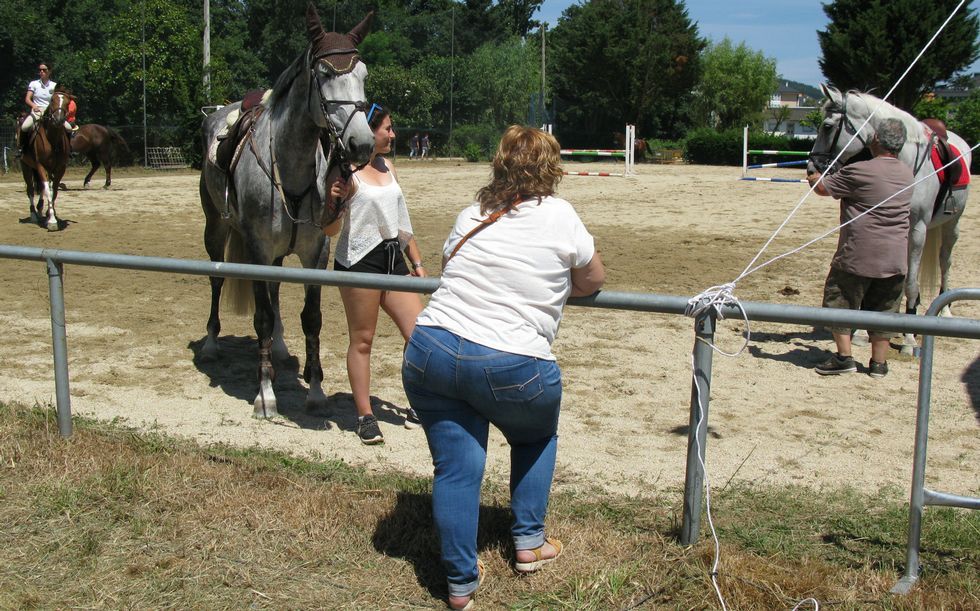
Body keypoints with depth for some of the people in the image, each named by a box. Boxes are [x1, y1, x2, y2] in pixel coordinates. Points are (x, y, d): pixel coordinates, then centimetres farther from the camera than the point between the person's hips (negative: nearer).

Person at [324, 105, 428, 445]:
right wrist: (333, 200, -28)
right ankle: (365, 417, 15)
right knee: (362, 340, 3)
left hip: (393, 260, 7)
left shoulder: (388, 167, 12)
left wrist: (416, 262, 19)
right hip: (359, 261, -7)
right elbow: (329, 230, -9)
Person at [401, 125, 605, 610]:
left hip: (430, 354, 3)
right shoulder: (559, 216, 0)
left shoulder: (470, 216, 13)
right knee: (537, 439, 26)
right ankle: (529, 543, 30)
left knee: (456, 465, 10)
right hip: (511, 366, -3)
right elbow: (594, 282, 11)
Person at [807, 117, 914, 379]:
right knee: (883, 309, 14)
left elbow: (823, 188, -5)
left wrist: (813, 178, 18)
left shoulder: (858, 171, -15)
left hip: (858, 254, -5)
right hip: (895, 257, 6)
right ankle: (879, 363, 18)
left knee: (840, 301, 9)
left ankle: (844, 357, 7)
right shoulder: (907, 173, 6)